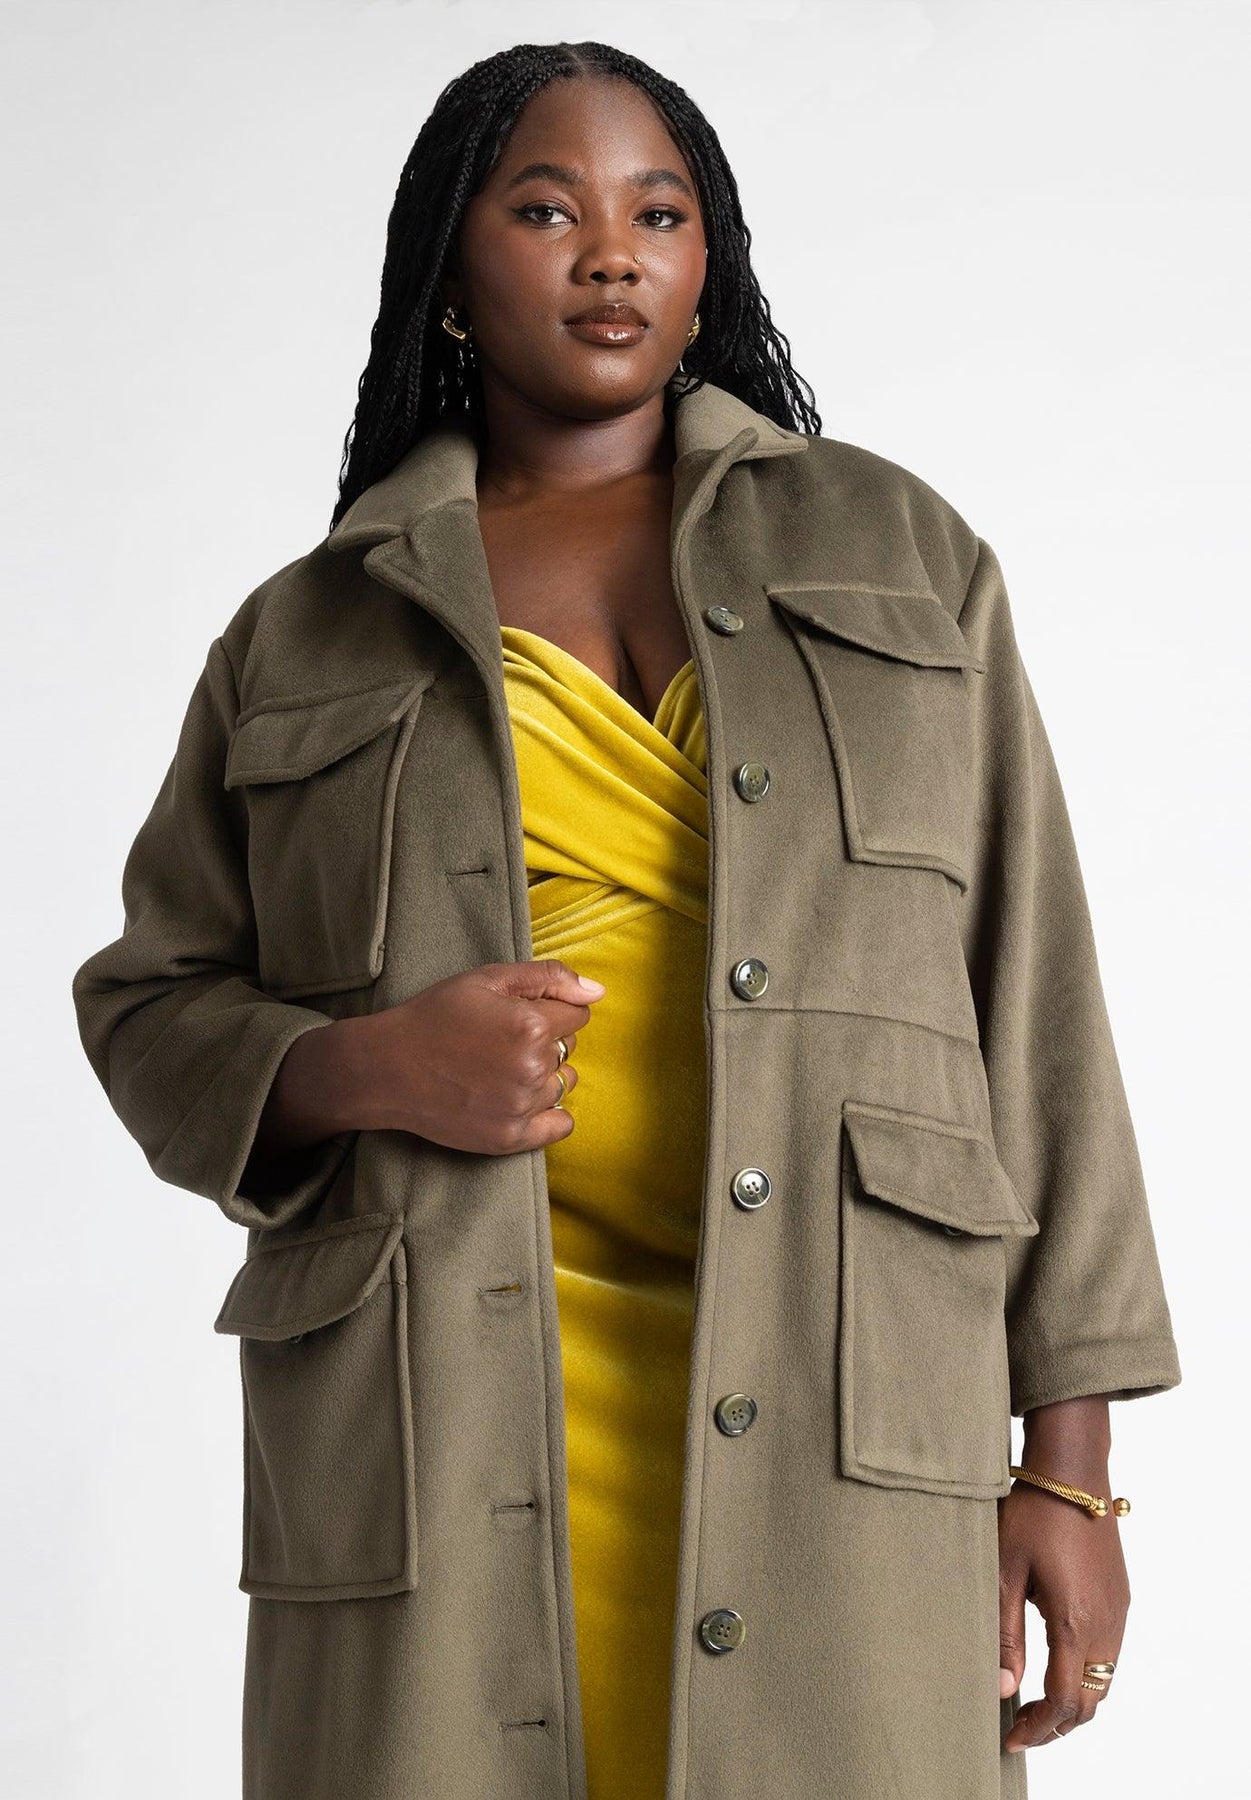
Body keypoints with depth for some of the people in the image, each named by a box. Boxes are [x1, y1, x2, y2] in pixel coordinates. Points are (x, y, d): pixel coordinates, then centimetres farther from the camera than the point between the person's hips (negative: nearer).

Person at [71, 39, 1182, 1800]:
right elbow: (151, 1008, 15)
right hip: (443, 1447, 0)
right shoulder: (307, 635, 13)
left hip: (837, 1439, 0)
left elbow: (1031, 998, 9)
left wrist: (1066, 1457, 2)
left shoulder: (896, 554, 13)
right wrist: (361, 1067, -8)